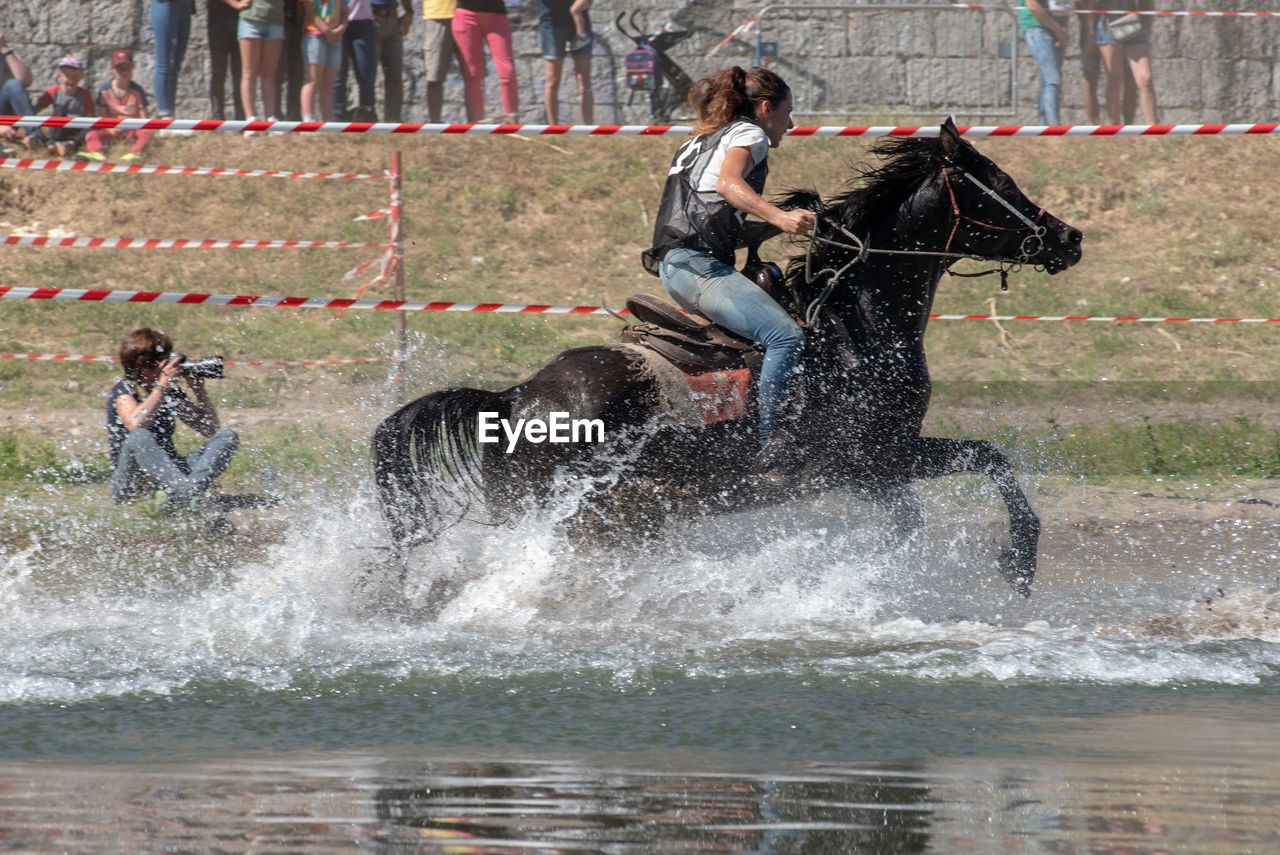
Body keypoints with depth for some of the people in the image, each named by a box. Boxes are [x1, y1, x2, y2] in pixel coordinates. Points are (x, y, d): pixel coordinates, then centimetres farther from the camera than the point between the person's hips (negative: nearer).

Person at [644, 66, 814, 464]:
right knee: (787, 337, -22)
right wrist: (779, 217, -32)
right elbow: (728, 182, -20)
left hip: (675, 265, 10)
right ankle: (768, 446, -29)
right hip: (697, 264, -10)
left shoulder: (704, 141, 31)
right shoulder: (748, 133, 3)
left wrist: (778, 226, 19)